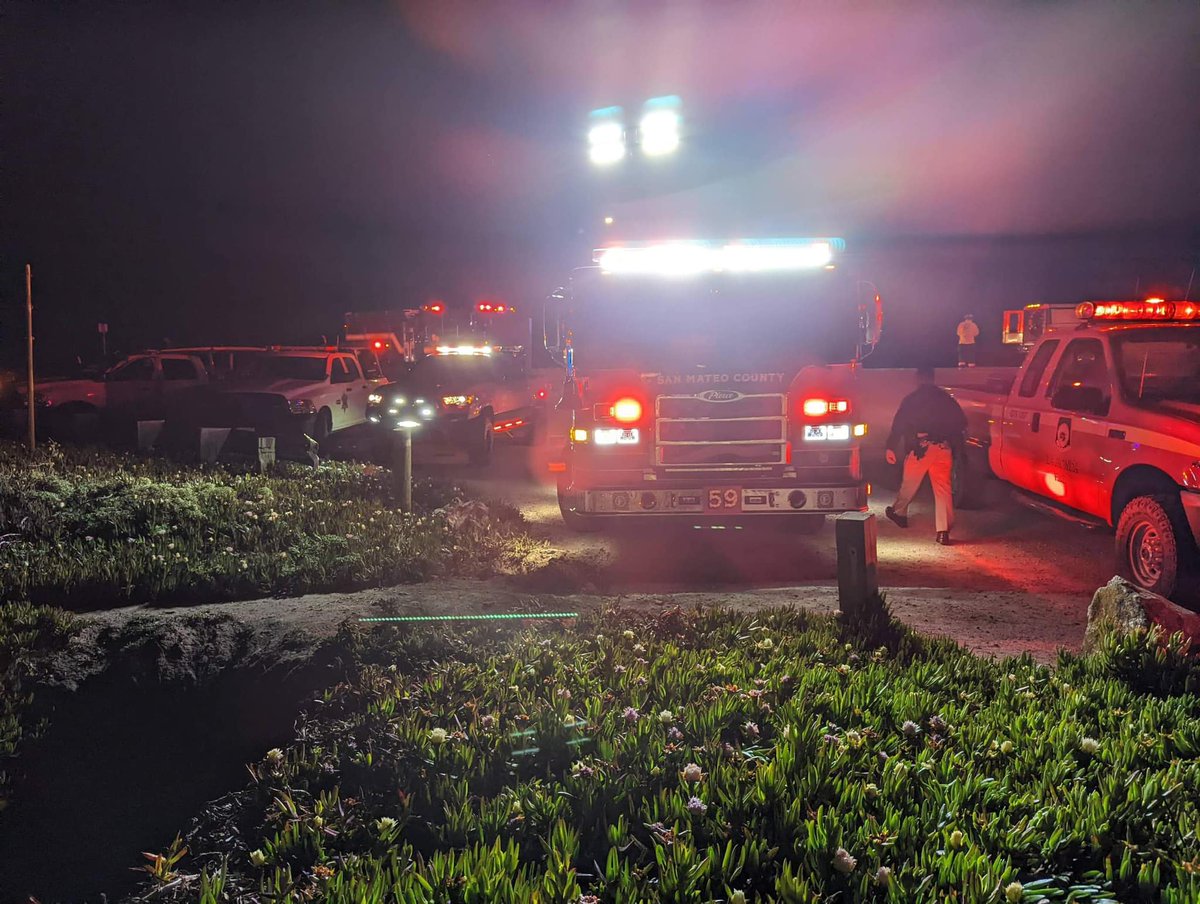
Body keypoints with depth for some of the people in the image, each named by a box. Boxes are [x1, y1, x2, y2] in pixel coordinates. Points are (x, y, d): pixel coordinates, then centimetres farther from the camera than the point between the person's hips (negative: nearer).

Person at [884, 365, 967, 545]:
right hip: (943, 448, 2)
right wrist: (956, 445, 22)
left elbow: (898, 424, -3)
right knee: (943, 489, 1)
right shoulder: (945, 398, 11)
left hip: (920, 447, -2)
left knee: (909, 483, 16)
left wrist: (891, 448, -2)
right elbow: (961, 422, 13)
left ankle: (899, 512, 36)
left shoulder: (911, 399, 2)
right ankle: (944, 531, -4)